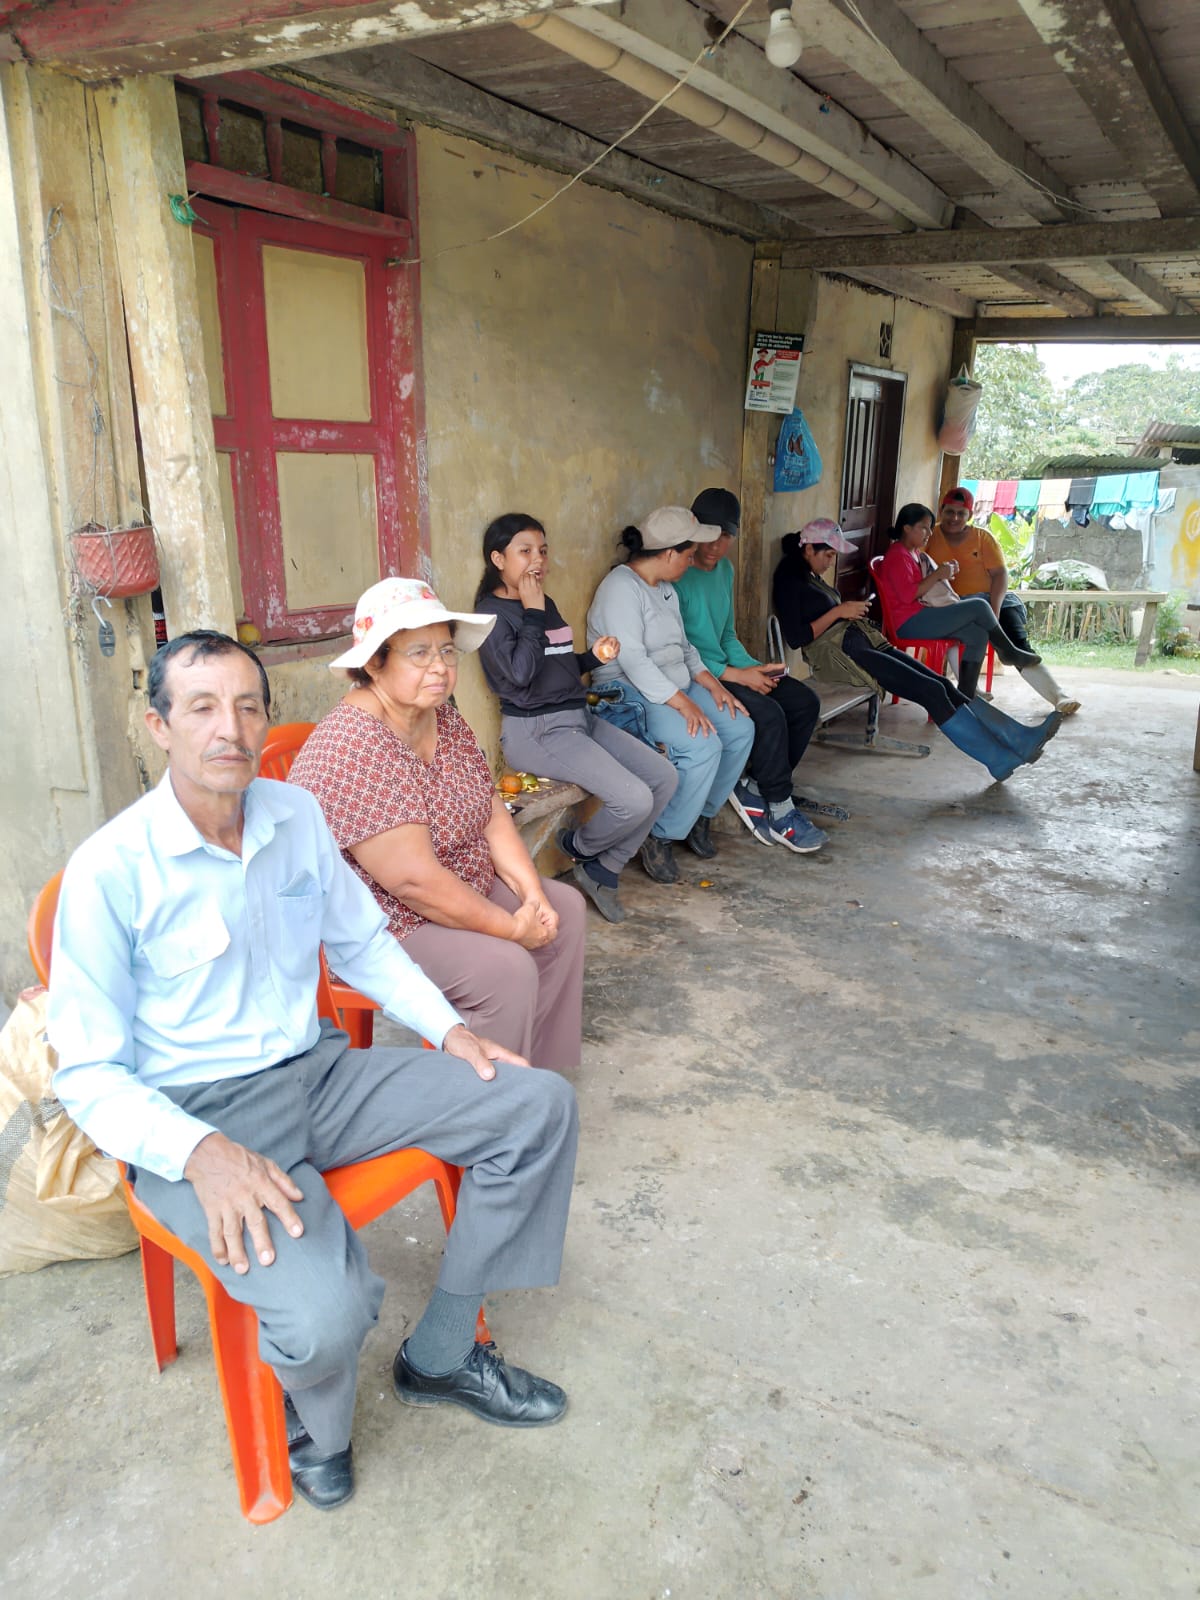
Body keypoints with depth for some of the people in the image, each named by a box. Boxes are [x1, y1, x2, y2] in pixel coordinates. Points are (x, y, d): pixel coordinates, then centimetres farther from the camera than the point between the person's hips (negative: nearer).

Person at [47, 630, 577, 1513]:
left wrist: (448, 1027, 2)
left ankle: (442, 1354, 11)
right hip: (196, 1115, -6)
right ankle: (314, 1424, 11)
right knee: (327, 1312, -31)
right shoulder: (110, 870, -14)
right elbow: (88, 1073, -11)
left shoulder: (297, 815, 3)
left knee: (540, 1103, -5)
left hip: (318, 1071, 6)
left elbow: (364, 942, 16)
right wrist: (200, 1151, -28)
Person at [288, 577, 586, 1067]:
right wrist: (513, 928, -22)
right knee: (504, 968, -24)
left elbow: (492, 815, 4)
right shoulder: (353, 750, -28)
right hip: (373, 929, -10)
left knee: (565, 909, 8)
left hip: (458, 891, 10)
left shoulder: (444, 719, 2)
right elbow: (415, 880, -31)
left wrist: (533, 895, -9)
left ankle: (539, 1067, 19)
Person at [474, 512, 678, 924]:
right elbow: (519, 673, -21)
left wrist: (594, 655, 5)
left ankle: (601, 870, 7)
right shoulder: (492, 611, -8)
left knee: (665, 777, -2)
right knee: (634, 800, -22)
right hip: (535, 731, -9)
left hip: (579, 717, 9)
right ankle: (578, 847, 11)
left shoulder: (545, 604, 16)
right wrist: (532, 613, -14)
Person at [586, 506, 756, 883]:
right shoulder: (621, 587, -16)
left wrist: (711, 683, 2)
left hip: (676, 687, 10)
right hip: (632, 693, -10)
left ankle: (701, 815, 9)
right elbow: (632, 659, -25)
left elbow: (684, 647, 20)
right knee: (703, 746, -28)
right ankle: (661, 838, -14)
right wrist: (683, 703, -29)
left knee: (741, 729, -6)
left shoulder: (666, 588, 15)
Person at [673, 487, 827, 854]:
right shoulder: (676, 575, -16)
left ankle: (753, 790, 2)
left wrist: (754, 668, -1)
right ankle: (779, 812, -9)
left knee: (805, 702, -3)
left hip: (727, 668, 9)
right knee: (768, 713, -26)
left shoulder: (724, 569, 13)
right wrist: (737, 675, -20)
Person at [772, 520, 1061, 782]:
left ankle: (1020, 739, -8)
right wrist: (838, 612, -13)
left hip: (862, 642, 9)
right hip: (836, 652, -9)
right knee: (932, 691, -17)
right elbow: (795, 638, -15)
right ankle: (1001, 760, -13)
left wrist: (852, 610, 8)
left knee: (942, 685, -5)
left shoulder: (812, 576, 22)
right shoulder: (789, 580, -7)